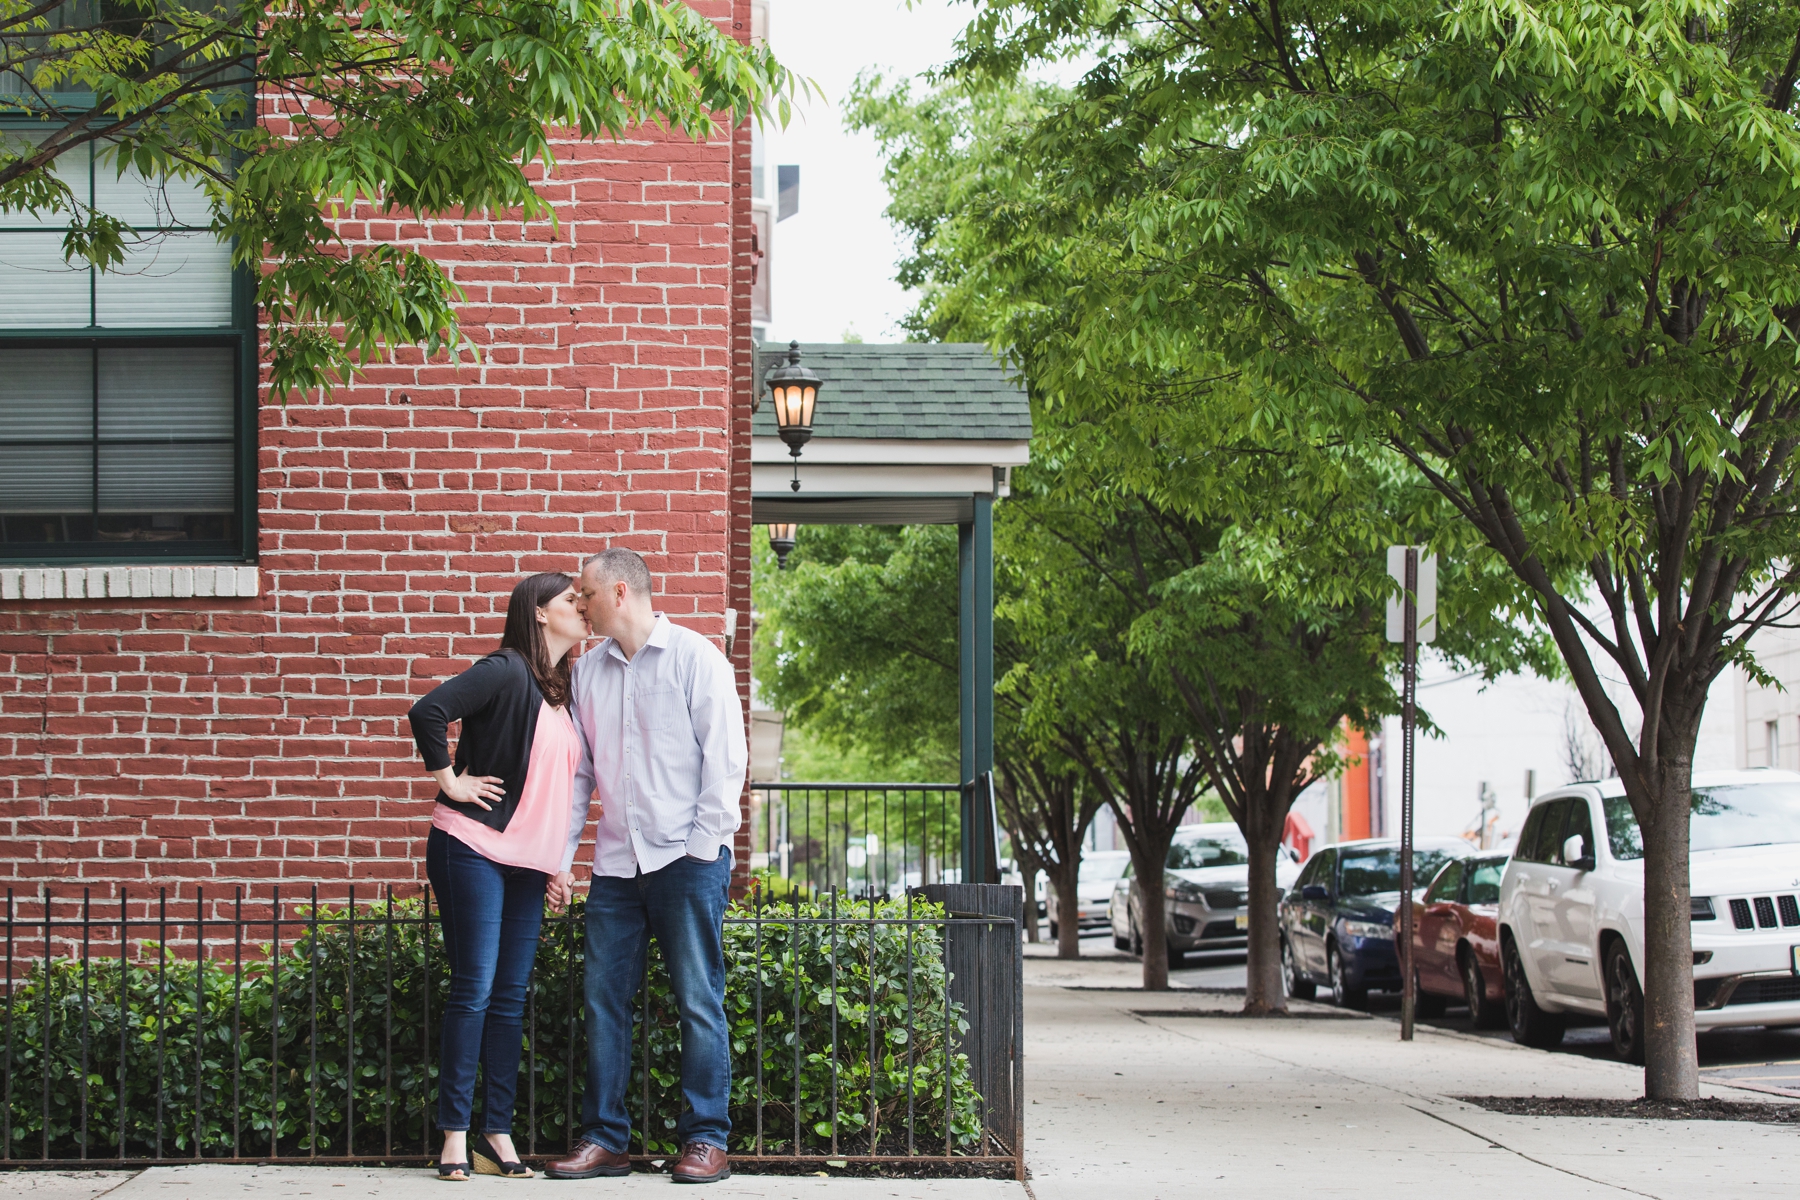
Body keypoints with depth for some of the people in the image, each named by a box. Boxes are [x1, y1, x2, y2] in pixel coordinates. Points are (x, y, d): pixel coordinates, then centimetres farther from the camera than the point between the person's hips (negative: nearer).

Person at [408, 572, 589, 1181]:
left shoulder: (560, 691, 16)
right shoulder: (507, 672, -10)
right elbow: (428, 712, -23)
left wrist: (558, 863, 17)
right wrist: (451, 781, -13)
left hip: (527, 861, 8)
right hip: (473, 850, -8)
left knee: (511, 997, 6)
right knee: (474, 990, -7)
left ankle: (497, 1135, 8)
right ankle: (455, 1136, -3)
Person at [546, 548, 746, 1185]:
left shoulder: (694, 656, -2)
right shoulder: (589, 670, 14)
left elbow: (725, 755, -5)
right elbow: (577, 767, 17)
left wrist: (704, 843, -10)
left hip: (686, 858, -5)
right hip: (616, 862, 5)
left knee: (699, 1001, -2)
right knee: (604, 1000, 3)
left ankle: (706, 1140, 3)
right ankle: (604, 1138, 9)